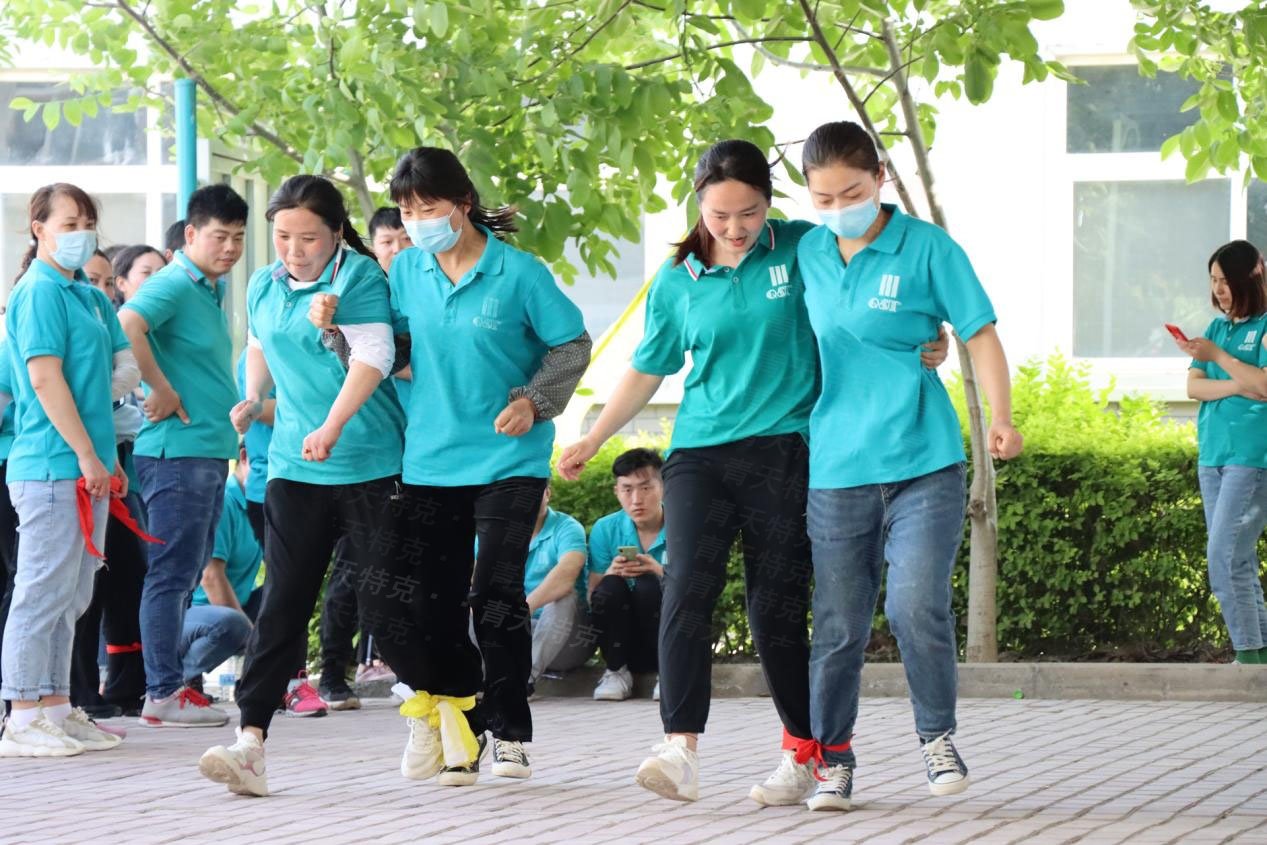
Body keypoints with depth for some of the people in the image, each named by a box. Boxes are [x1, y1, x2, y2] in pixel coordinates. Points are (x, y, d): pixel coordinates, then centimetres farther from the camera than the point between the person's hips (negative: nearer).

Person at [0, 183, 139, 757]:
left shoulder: (86, 295, 16)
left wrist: (107, 458, 18)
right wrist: (87, 454, -17)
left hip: (86, 466, 9)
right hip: (51, 466, -9)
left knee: (71, 596, 12)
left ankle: (55, 708, 19)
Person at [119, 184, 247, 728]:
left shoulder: (212, 291, 17)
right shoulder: (172, 285, -12)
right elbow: (128, 323, -31)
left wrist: (239, 410, 16)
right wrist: (162, 390, -25)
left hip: (212, 452, 10)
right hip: (178, 452, -10)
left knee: (185, 575, 13)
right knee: (172, 574, -7)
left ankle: (167, 683, 18)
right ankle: (163, 694, -6)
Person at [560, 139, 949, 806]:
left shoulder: (801, 250, 0)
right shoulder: (677, 279, 8)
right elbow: (646, 370, 18)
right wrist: (591, 441, 19)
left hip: (782, 450, -2)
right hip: (700, 451, 2)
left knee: (777, 607, 0)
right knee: (687, 588, -15)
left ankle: (804, 756, 14)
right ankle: (680, 751, -21)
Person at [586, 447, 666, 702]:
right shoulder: (605, 530, 0)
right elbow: (593, 600, 0)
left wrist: (662, 574, -27)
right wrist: (611, 574, -22)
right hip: (626, 642, 2)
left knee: (647, 584, -28)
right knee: (609, 587, -26)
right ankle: (617, 671, -8)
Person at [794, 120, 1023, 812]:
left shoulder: (926, 247, -3)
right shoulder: (808, 254, 8)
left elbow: (980, 334, -2)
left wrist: (1000, 416, -15)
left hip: (924, 463, -3)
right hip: (837, 467, 3)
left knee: (917, 604, -15)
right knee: (839, 624, 5)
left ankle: (938, 737, 6)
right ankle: (831, 758, 18)